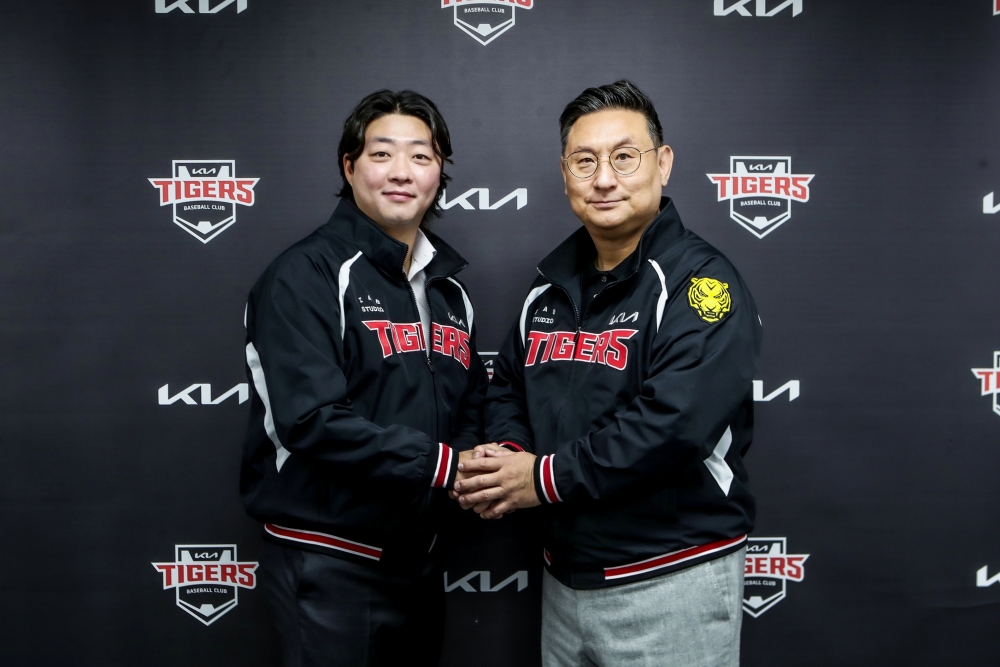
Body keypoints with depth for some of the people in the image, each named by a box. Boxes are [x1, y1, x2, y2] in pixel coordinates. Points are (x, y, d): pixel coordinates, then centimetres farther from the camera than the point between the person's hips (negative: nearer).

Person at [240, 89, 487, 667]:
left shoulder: (447, 285, 10)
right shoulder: (307, 276, -14)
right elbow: (312, 419, -23)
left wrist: (478, 466, -7)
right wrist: (442, 464, -21)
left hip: (418, 556, 7)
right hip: (328, 562, -7)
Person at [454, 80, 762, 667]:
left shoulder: (700, 282, -15)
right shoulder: (552, 286, 8)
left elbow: (673, 421, -26)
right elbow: (509, 386, 14)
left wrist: (547, 478, -19)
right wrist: (510, 455, -7)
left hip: (671, 581, -6)